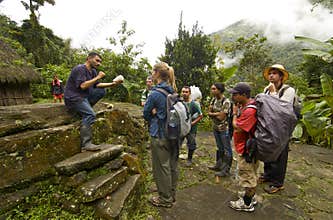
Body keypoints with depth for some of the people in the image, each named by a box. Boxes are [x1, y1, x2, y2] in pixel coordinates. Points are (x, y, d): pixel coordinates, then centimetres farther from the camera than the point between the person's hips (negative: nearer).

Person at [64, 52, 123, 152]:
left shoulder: (93, 71, 13)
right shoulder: (80, 69, -14)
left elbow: (97, 85, 10)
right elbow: (83, 86, -24)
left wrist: (113, 83, 2)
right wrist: (98, 77, -18)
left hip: (84, 96, 9)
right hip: (73, 98, -9)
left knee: (101, 91, -2)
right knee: (90, 114, -26)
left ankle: (84, 108, -7)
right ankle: (86, 144, -24)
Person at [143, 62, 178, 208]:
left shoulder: (155, 93, -17)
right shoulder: (172, 92, 6)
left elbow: (146, 113, -6)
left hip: (160, 136, -8)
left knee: (161, 167, 8)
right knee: (172, 165, 18)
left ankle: (165, 199, 25)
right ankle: (171, 194, 36)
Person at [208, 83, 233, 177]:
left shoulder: (226, 102, -18)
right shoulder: (213, 100, 5)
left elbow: (221, 117, -21)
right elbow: (209, 113, 2)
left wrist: (213, 114, -6)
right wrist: (218, 114, -13)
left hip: (224, 128, -7)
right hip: (215, 127, 8)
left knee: (226, 149, 3)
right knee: (219, 147, 20)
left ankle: (226, 170, 13)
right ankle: (219, 165, 34)